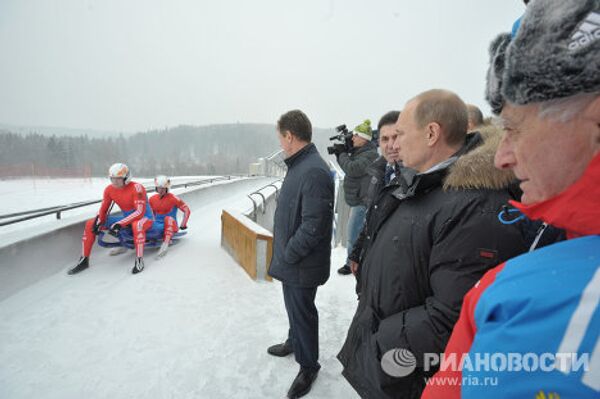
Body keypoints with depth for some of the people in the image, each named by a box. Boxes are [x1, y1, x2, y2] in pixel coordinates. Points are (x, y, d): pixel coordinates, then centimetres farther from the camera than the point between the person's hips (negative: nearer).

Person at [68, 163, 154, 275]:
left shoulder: (136, 187, -23)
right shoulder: (109, 189, -4)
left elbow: (140, 212, -28)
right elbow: (103, 209, 4)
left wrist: (120, 224, -34)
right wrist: (98, 222, -17)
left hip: (145, 217, -7)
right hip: (126, 217, 7)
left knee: (137, 225, -45)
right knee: (90, 224, -1)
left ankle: (139, 260, -31)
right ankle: (84, 260, 9)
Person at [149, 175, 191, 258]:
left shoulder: (173, 198, -6)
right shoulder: (152, 199, 7)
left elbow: (187, 210, -3)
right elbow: (150, 212, 25)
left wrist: (183, 225, -3)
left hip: (171, 225, -5)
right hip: (158, 225, 5)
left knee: (169, 219, -38)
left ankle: (165, 244, -50)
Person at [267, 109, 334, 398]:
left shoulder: (314, 172, -27)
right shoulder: (300, 165, 6)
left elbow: (313, 226, -29)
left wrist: (287, 256, -17)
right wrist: (284, 255, 12)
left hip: (302, 265, -9)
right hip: (291, 259, 9)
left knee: (302, 312, 10)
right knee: (294, 307, 27)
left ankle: (308, 366, 33)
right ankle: (294, 342, 51)